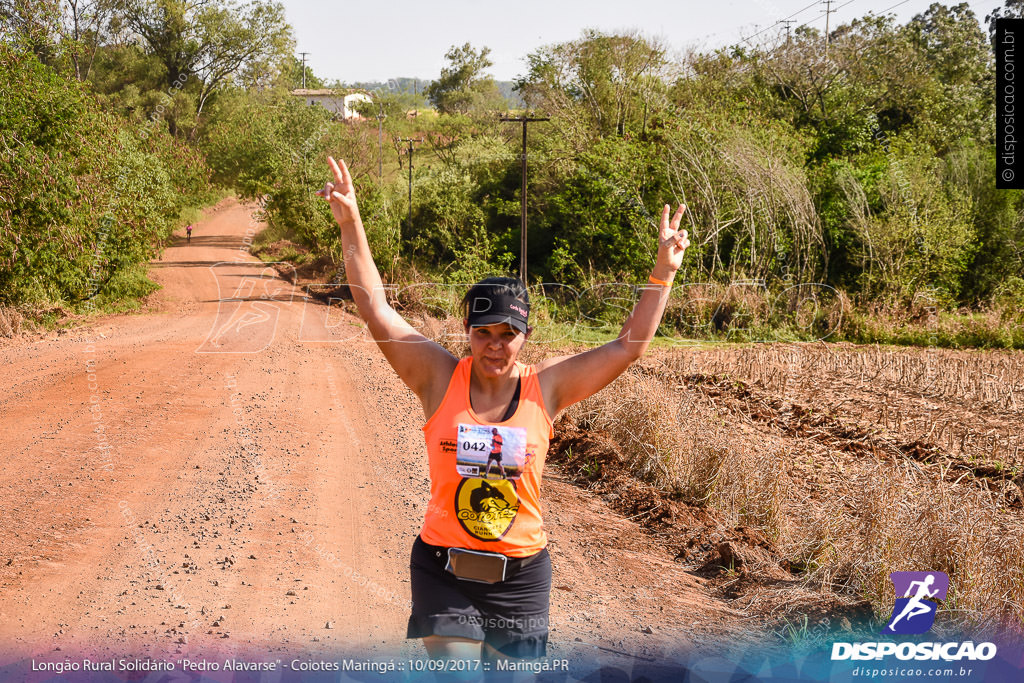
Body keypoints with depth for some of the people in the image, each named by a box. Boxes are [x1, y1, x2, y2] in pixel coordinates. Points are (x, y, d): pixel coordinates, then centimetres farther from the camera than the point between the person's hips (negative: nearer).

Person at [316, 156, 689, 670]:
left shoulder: (544, 387, -3)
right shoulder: (440, 377, -5)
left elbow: (629, 346, -1)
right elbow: (376, 312, -10)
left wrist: (664, 272, -7)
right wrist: (351, 225, -17)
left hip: (520, 574, 1)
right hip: (444, 568, -1)